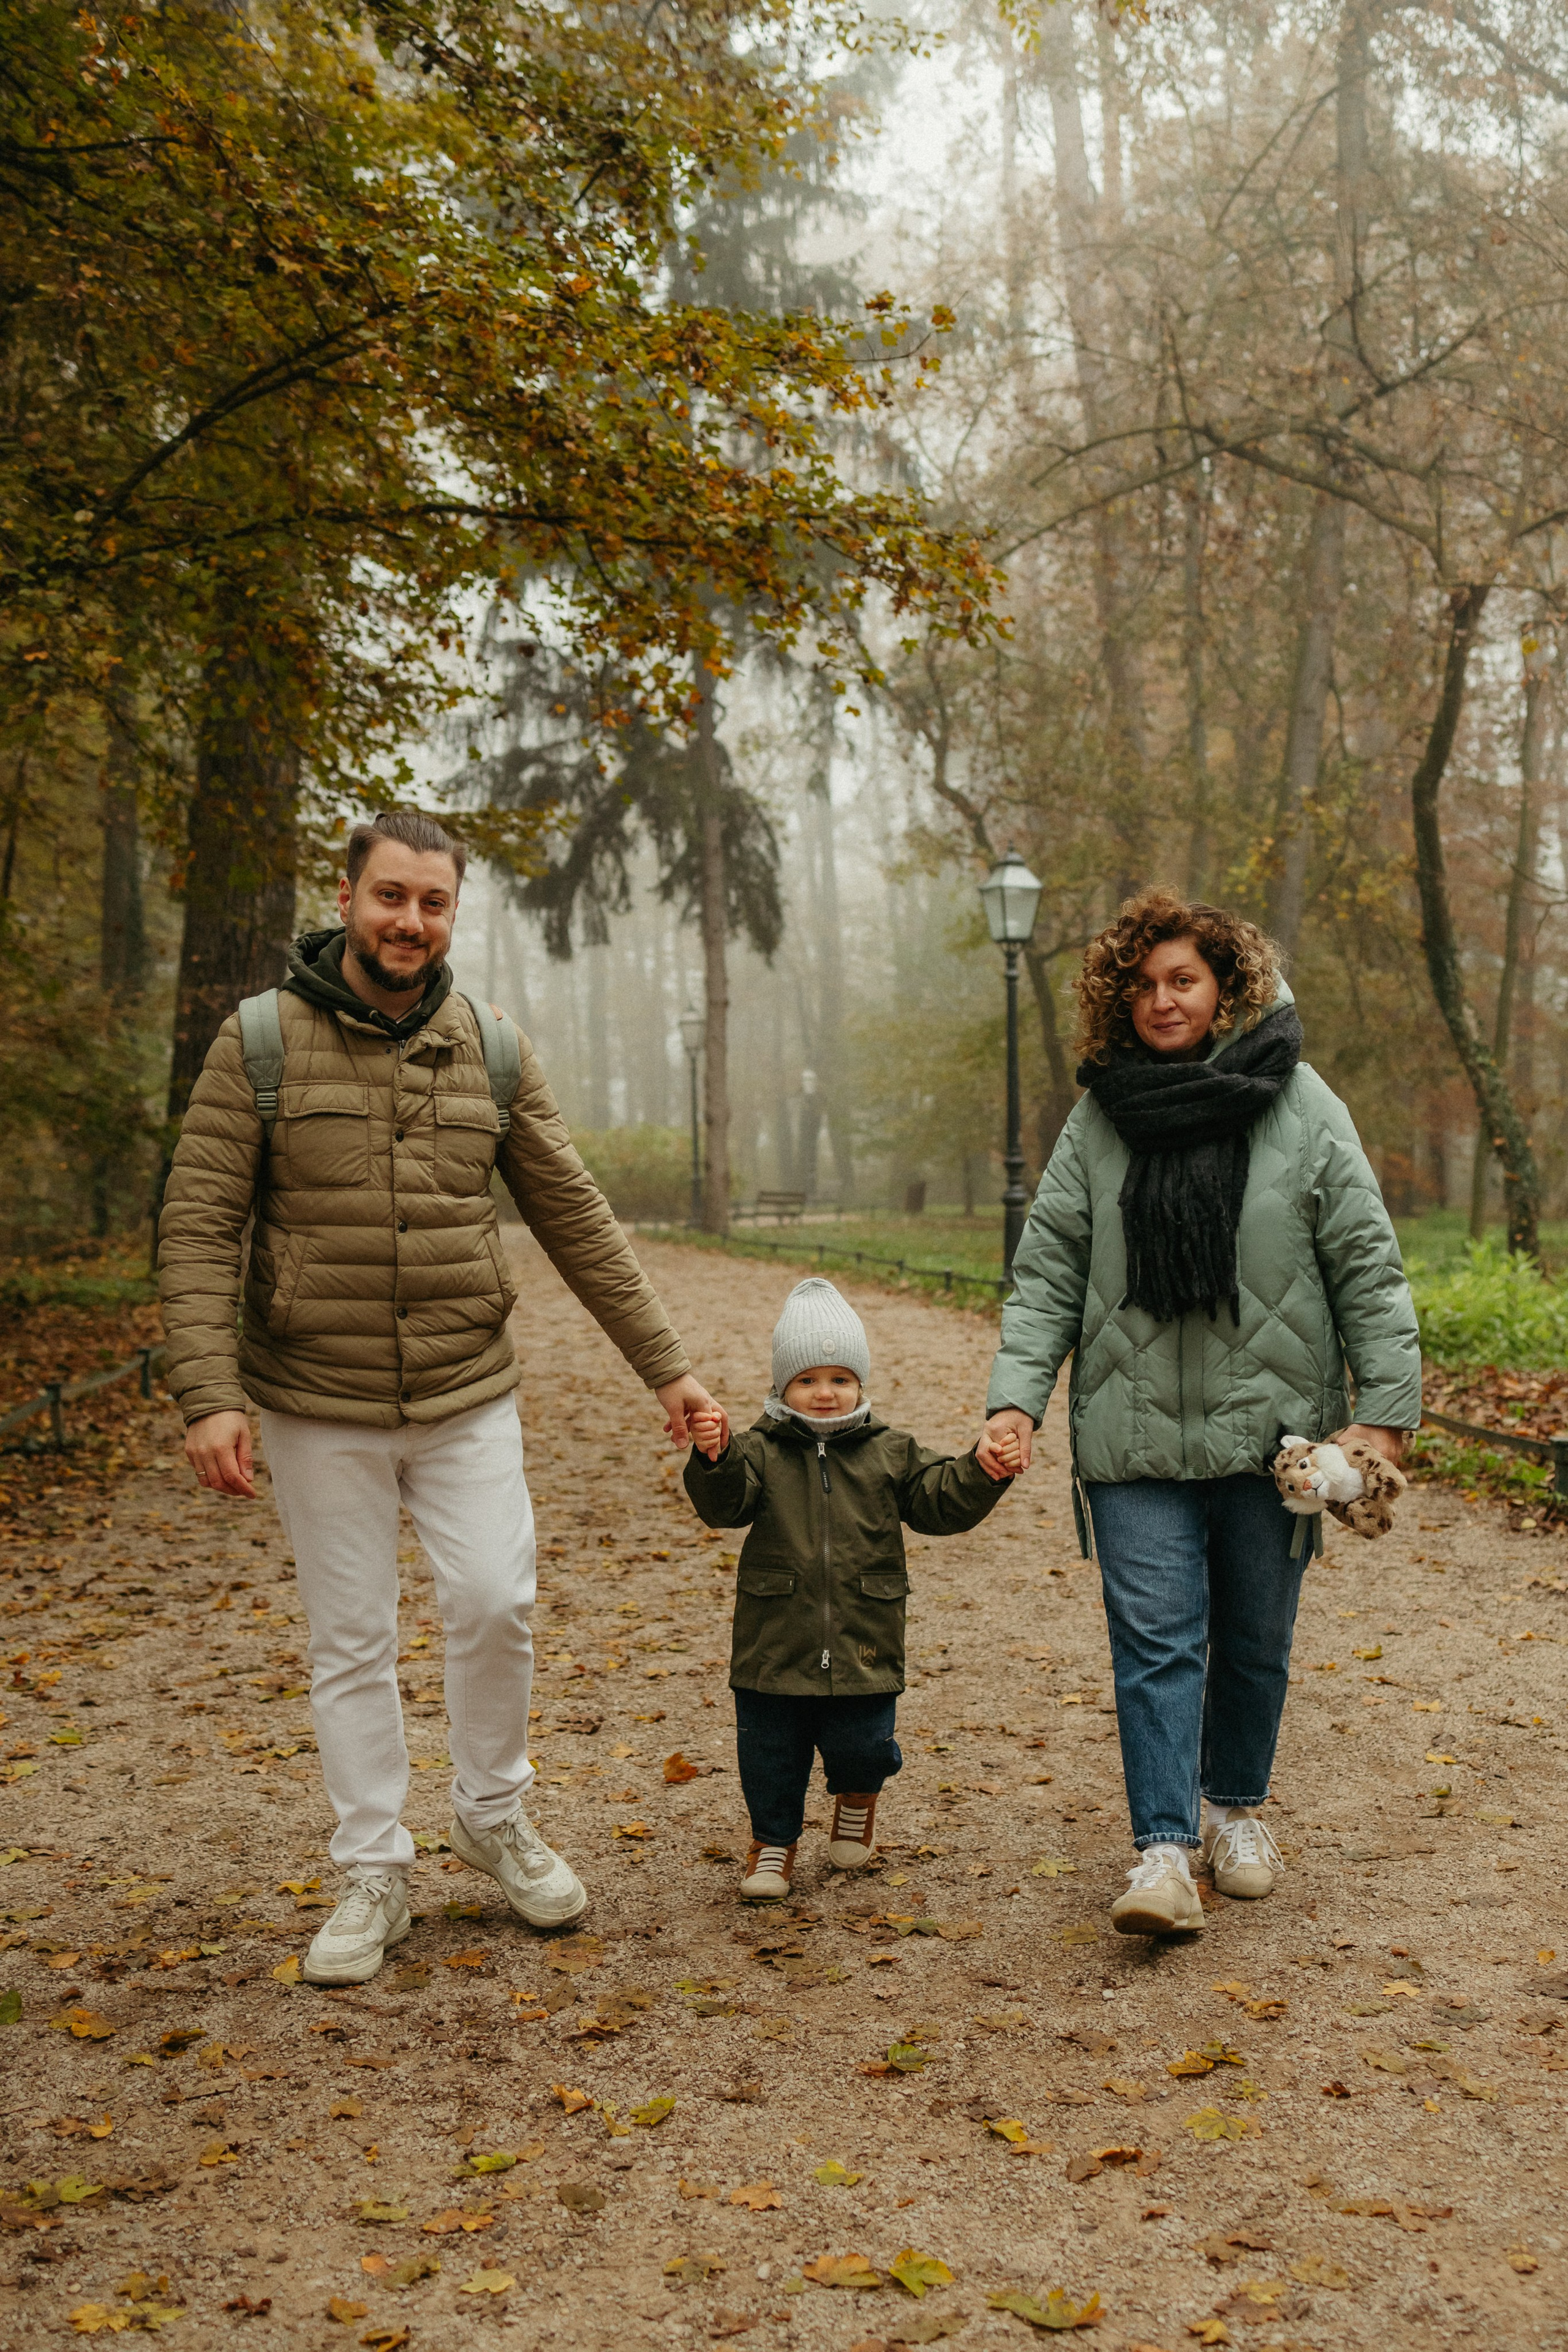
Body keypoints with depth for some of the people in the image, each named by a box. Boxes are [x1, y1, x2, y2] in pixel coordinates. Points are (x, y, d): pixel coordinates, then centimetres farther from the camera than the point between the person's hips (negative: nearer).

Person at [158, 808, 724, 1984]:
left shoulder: (490, 1050, 3)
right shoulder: (262, 1041, -6)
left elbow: (576, 1217, 5)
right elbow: (199, 1227, -8)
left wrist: (666, 1364, 2)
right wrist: (208, 1394, -18)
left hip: (468, 1399, 2)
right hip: (318, 1409, -1)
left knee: (496, 1602, -6)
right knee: (352, 1642, 6)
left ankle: (495, 1815, 21)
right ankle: (375, 1875, 22)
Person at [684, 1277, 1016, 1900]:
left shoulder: (890, 1453, 5)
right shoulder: (759, 1451, -2)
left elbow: (941, 1502, 4)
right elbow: (725, 1504, -17)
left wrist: (983, 1476, -15)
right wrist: (712, 1459, -38)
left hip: (864, 1647, 1)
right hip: (776, 1646, 0)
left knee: (861, 1747, 2)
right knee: (771, 1752, 9)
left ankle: (857, 1799, 37)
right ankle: (774, 1839, 32)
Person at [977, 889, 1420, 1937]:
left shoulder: (1301, 1107, -1)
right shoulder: (1099, 1121, 4)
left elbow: (1367, 1268, 0)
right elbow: (1048, 1273, 4)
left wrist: (1385, 1411, -6)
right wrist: (1016, 1397, -8)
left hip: (1271, 1428, 0)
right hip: (1137, 1435, 0)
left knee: (1256, 1639, 13)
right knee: (1155, 1639, -6)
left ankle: (1235, 1806, 34)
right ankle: (1165, 1849, -2)